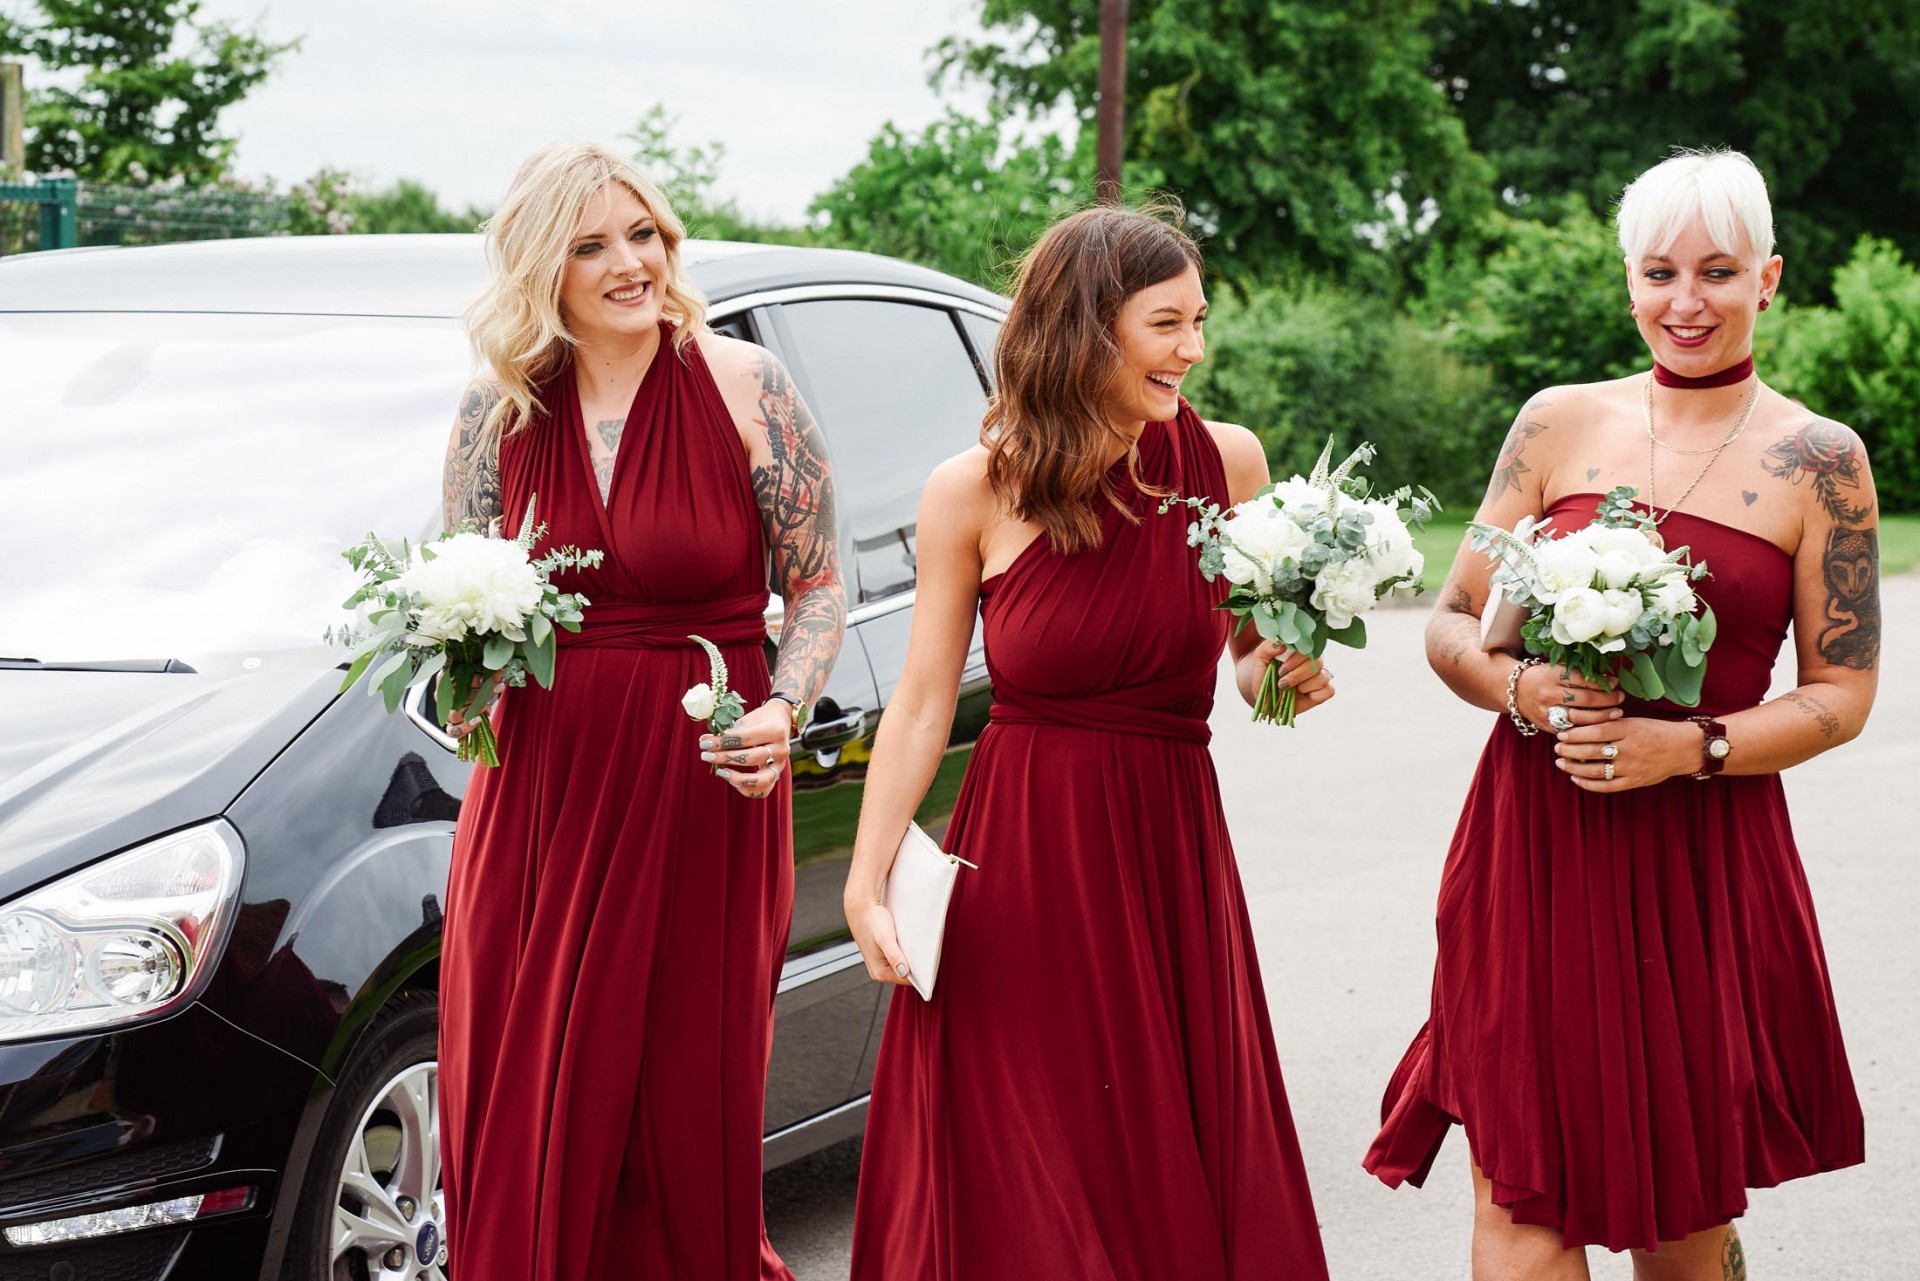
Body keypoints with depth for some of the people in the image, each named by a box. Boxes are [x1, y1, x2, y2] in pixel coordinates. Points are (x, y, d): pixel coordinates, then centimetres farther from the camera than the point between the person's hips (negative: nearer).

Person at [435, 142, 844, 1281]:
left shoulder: (742, 386, -2)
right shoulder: (500, 408, 6)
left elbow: (821, 587, 1)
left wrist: (781, 711, -15)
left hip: (703, 780, -3)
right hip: (541, 785, 3)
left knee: (685, 1105, 0)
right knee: (527, 1109, 4)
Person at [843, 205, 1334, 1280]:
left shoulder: (1227, 462, 1)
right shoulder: (974, 492, -5)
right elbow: (923, 704, -1)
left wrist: (1282, 673, -6)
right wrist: (868, 880, -7)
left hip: (1174, 857, 2)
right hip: (1021, 863, -2)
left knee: (1184, 1170, 7)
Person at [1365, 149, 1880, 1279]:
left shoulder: (1819, 461, 2)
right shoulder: (1560, 425, 7)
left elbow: (1841, 694, 2)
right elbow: (1452, 625, 10)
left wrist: (1691, 745, -14)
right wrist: (1521, 689, -12)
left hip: (1705, 857, -1)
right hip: (1533, 844, 1)